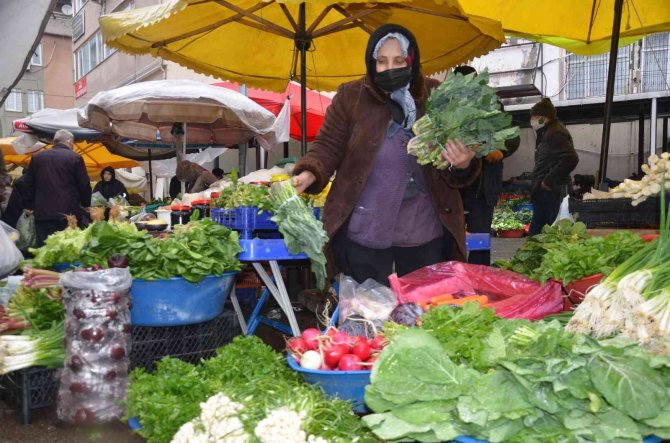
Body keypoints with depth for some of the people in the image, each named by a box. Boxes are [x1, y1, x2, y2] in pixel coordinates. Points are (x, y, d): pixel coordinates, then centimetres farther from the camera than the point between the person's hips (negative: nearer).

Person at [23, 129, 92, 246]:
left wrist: (30, 206, 20)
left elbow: (29, 184, 12)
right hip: (69, 212, -3)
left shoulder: (37, 157, 9)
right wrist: (86, 205, 11)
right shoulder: (75, 158, -4)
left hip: (43, 212, 3)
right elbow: (84, 185, -3)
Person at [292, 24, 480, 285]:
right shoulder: (350, 96, -4)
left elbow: (460, 157, 2)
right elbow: (329, 145, -1)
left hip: (426, 234, 2)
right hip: (363, 234, -1)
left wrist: (463, 164, -21)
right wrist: (309, 174, -20)